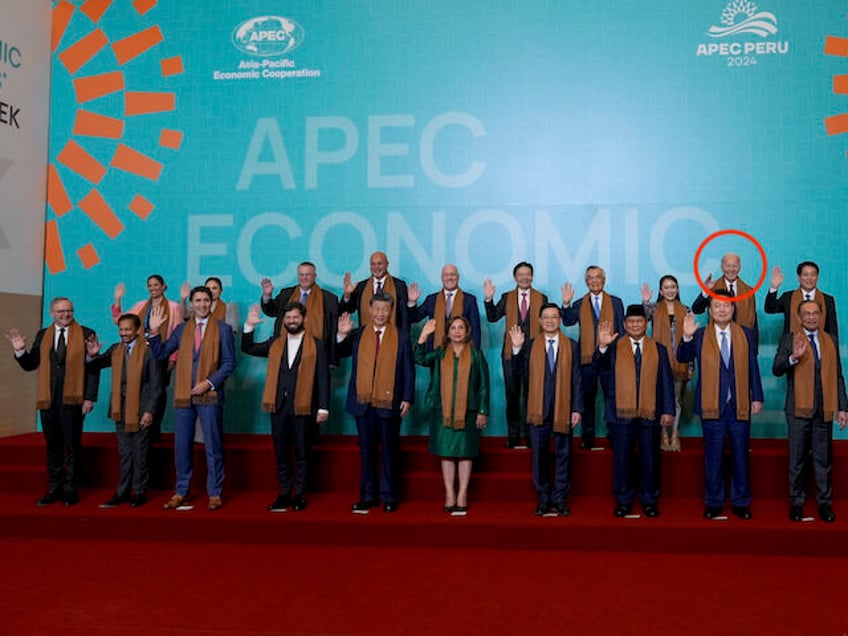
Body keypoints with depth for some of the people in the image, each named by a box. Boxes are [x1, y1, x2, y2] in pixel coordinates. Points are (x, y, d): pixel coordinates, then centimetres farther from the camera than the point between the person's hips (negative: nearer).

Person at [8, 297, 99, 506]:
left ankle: (71, 491, 11)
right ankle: (54, 489, 19)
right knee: (52, 447, 10)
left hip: (72, 399, -4)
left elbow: (93, 368, -4)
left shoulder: (86, 334, -1)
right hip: (48, 400, 4)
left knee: (72, 447, 3)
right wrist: (20, 351, -7)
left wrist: (90, 398, -9)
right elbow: (30, 365, 13)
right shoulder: (42, 335, 12)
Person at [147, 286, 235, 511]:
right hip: (184, 396, 3)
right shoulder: (182, 329, 13)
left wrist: (209, 382, -13)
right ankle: (181, 492, 19)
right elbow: (160, 353, 9)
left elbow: (229, 363, -2)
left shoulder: (223, 329, 3)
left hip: (210, 396, -3)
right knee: (181, 447, 7)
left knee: (213, 447, 1)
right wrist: (154, 331, -5)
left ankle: (215, 494, 9)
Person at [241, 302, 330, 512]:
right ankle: (284, 494, 16)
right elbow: (248, 348, 16)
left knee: (302, 454, 4)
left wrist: (323, 407, -8)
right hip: (278, 406, 4)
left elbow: (323, 378, -2)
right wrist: (249, 326, 2)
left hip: (302, 407, -3)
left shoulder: (316, 345, 2)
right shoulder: (275, 343, 13)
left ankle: (300, 495, 13)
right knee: (281, 454, 8)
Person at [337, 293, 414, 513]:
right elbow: (340, 354, -2)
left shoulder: (401, 337, 3)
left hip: (389, 403, -2)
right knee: (366, 451, 8)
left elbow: (408, 370, 2)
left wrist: (407, 398, -5)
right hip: (363, 402, 2)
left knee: (389, 451, 6)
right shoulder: (358, 335, 6)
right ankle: (367, 496, 17)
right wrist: (342, 335, -18)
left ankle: (389, 497, 15)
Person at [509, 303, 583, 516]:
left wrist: (577, 408, -3)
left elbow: (576, 379, 3)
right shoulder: (530, 345, 6)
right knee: (539, 455, 5)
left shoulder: (571, 346, 6)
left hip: (563, 409, 0)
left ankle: (560, 499, 15)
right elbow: (519, 372, 0)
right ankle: (543, 499, 16)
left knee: (563, 455, 5)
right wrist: (517, 348, -12)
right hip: (538, 409, 0)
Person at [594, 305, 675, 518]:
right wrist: (602, 346, -29)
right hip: (621, 413, -1)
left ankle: (649, 501, 19)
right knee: (622, 460, 5)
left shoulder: (658, 349, 9)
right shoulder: (614, 347, 6)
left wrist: (668, 410, -1)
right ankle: (623, 501, 16)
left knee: (650, 460, 7)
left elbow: (666, 381, 7)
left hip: (650, 414, 1)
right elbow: (598, 366, -11)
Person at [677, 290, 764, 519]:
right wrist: (687, 337, -25)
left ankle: (741, 503, 21)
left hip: (740, 406, 1)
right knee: (713, 458, 7)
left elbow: (753, 367, 6)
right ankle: (713, 503, 18)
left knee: (740, 456, 9)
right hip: (712, 406, -1)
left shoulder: (745, 334, 6)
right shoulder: (700, 335, 1)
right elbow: (682, 358, -8)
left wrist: (757, 397, 3)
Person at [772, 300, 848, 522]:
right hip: (799, 409, -2)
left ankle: (825, 503, 16)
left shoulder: (830, 341, 11)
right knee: (797, 460, 5)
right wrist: (793, 357, -28)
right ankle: (796, 502, 15)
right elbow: (776, 369, -8)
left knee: (823, 460, 7)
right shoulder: (789, 339, 1)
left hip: (825, 410, 3)